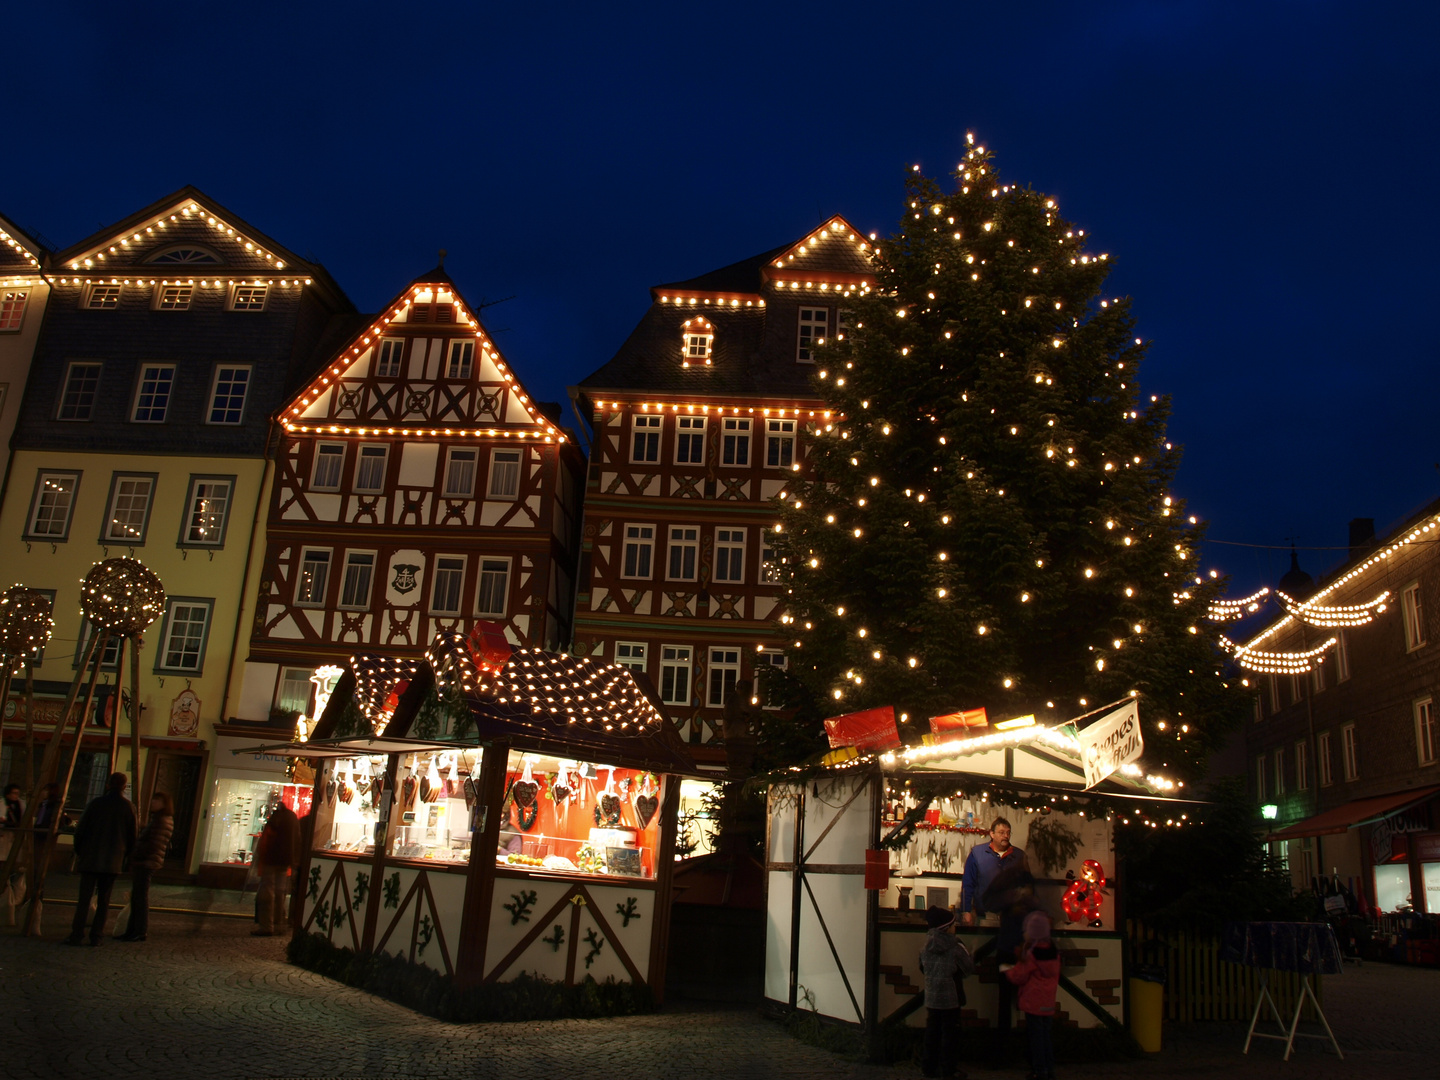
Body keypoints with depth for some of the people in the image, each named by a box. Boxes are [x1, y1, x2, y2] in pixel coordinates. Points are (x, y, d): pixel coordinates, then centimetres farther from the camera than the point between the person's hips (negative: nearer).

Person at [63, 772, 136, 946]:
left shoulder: (96, 804, -2)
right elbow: (132, 836, 3)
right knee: (104, 900, 7)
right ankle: (97, 936, 5)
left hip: (91, 858, 0)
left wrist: (78, 851, 16)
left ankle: (77, 935, 0)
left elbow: (80, 830, 1)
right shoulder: (128, 807, -1)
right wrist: (124, 857, 15)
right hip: (114, 861, 0)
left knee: (84, 898, 3)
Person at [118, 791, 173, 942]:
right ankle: (133, 930, 18)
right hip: (141, 863, 10)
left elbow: (154, 844, -18)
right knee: (136, 897, 13)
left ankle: (140, 932, -3)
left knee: (140, 897, -6)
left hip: (145, 863, -10)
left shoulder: (162, 821, -13)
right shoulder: (156, 819, 20)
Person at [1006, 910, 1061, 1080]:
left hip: (1034, 1003, -7)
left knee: (1035, 1036, 1)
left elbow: (1019, 976, -9)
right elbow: (1056, 977, 15)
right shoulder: (1054, 951, 4)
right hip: (1048, 1002, 7)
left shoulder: (1031, 953, -16)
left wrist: (1007, 971, 10)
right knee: (1046, 1036, 15)